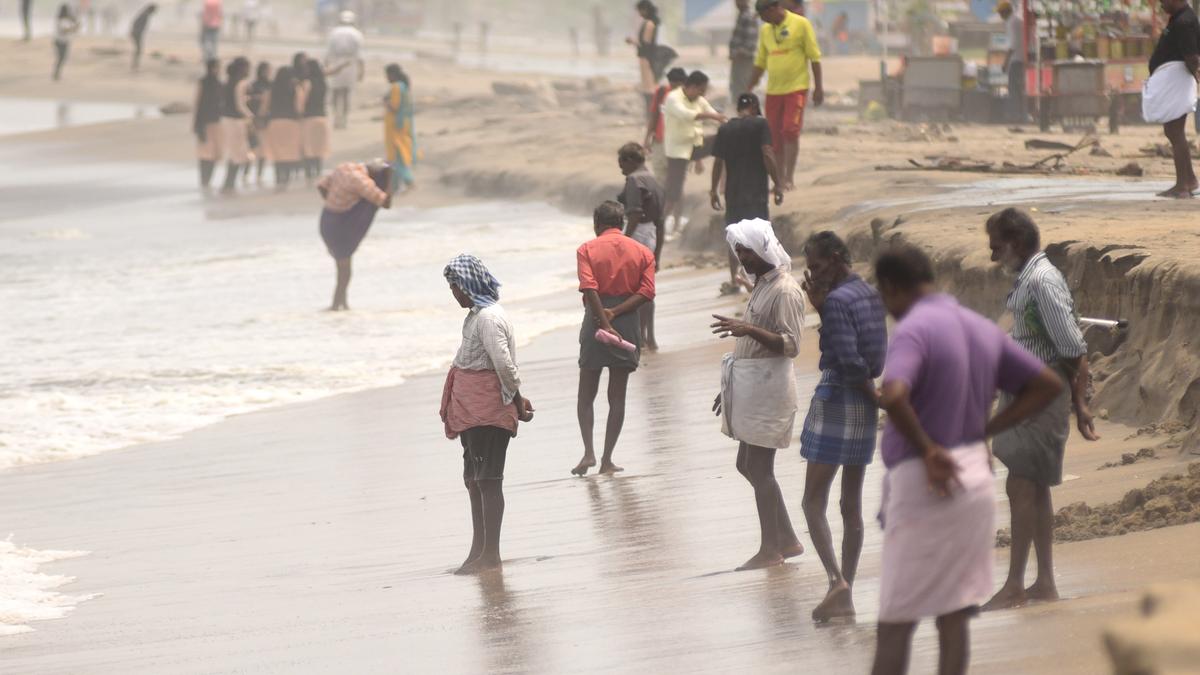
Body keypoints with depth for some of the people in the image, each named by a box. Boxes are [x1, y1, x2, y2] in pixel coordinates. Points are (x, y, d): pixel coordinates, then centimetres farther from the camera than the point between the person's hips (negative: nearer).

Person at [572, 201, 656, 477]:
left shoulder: (587, 250, -2)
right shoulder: (643, 252, 6)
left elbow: (589, 288, -16)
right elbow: (646, 292, -6)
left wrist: (604, 322, -19)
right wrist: (615, 313, -11)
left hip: (595, 320, -2)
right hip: (628, 323, 2)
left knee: (586, 395, 8)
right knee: (617, 397, 9)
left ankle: (589, 452, -8)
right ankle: (607, 460, 7)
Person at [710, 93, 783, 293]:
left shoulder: (725, 129, 6)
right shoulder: (760, 124, -6)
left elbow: (718, 161, 6)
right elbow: (767, 155, -14)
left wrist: (714, 190, 14)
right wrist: (778, 184, -10)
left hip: (733, 190, 4)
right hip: (756, 189, -4)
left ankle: (733, 281, 12)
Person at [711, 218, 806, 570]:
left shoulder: (785, 291, -15)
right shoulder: (762, 286, 16)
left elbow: (790, 344, -22)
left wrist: (748, 329, -34)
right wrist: (730, 388, 27)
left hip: (769, 388, -10)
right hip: (751, 388, 10)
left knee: (759, 468, -6)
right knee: (748, 466, 13)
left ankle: (770, 550, 1)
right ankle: (787, 540, 19)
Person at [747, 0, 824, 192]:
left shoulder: (801, 24, -4)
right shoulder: (765, 30, 11)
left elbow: (814, 57, -3)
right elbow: (760, 63, 19)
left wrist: (818, 87, -6)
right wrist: (749, 90, 16)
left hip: (796, 88, -5)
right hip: (773, 90, 5)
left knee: (790, 132, -12)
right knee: (775, 136, 4)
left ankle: (790, 178, -7)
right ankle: (779, 180, 12)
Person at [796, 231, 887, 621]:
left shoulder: (837, 300, -16)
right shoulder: (870, 295, 10)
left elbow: (850, 363, -21)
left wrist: (879, 399, -9)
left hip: (836, 400, -8)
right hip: (863, 410, 8)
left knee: (813, 501, -3)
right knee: (852, 505, 10)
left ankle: (837, 580, -20)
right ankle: (845, 597, 11)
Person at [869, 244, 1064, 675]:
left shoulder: (913, 330, -15)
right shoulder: (982, 329, 10)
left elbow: (893, 397, -34)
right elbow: (1049, 385, 16)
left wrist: (926, 449, -18)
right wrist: (985, 430, 9)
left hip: (923, 486, -7)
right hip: (975, 479, 7)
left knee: (895, 621, 0)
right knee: (954, 615, 10)